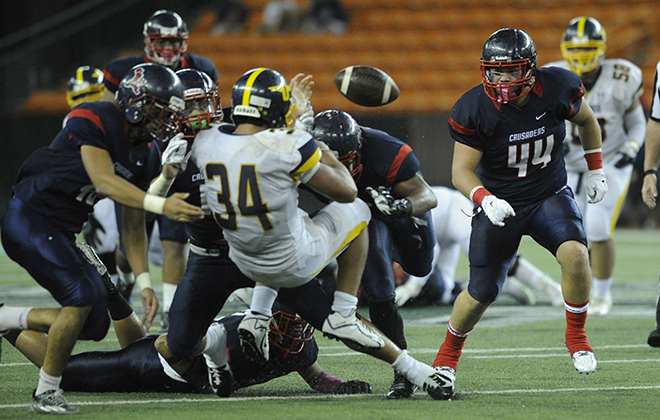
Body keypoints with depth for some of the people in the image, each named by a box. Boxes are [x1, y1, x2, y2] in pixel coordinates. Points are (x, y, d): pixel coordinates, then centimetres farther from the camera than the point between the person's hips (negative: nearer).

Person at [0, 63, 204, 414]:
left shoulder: (144, 155, 6)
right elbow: (104, 181, -31)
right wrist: (161, 206, -40)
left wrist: (144, 282, 3)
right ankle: (46, 393, -9)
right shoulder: (94, 120, -18)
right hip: (29, 220, -9)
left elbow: (133, 226, 11)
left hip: (61, 233, 9)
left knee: (95, 325, 4)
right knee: (83, 296, -23)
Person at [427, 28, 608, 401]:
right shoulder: (474, 110, -21)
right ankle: (447, 357, 27)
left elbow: (586, 120, 8)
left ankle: (576, 336, -4)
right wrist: (485, 199, -36)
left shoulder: (558, 88, -15)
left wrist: (596, 170, 10)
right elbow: (462, 171, -16)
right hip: (499, 204, -1)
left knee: (575, 254, -27)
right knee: (482, 293, -1)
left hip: (550, 196, 1)